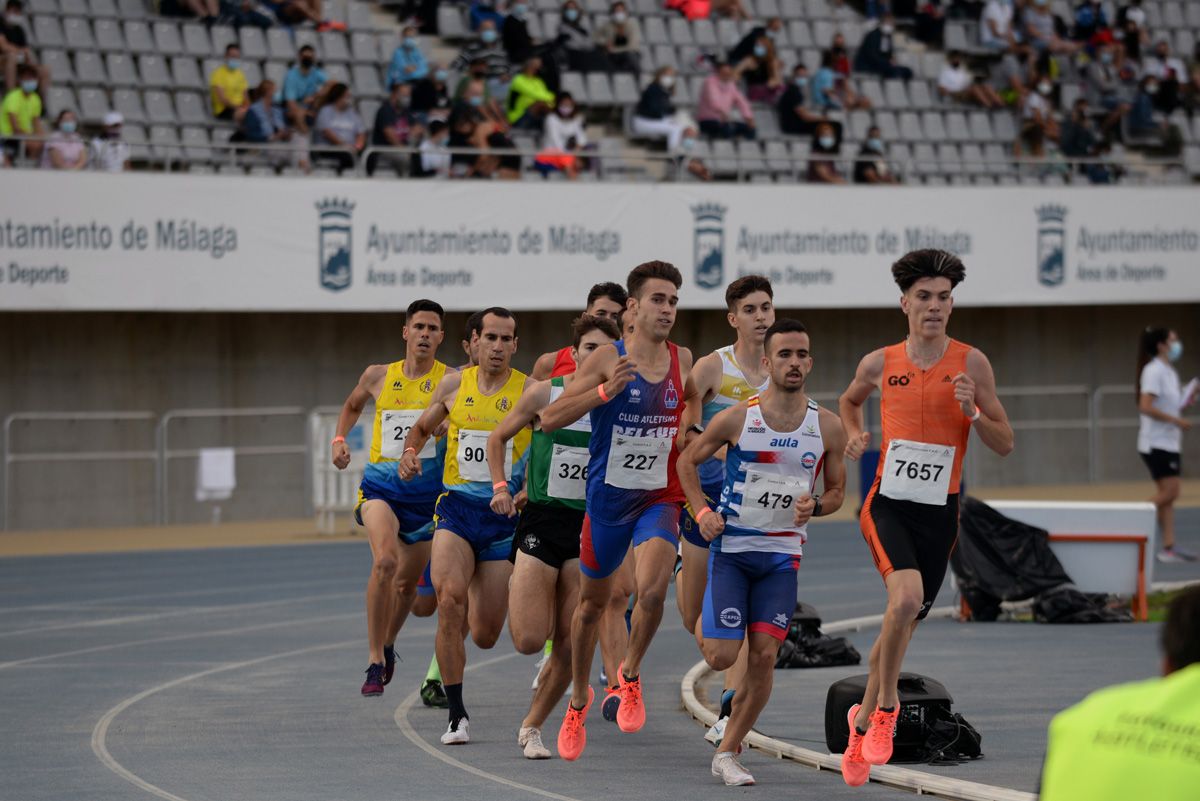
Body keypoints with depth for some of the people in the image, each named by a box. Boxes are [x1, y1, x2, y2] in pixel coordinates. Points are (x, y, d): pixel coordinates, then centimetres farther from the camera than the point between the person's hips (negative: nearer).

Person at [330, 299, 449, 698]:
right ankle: (375, 662, -20)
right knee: (385, 561, -25)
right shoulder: (378, 377, 6)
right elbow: (352, 405, 26)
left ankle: (387, 645, 42)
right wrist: (339, 440, 11)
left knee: (407, 581, 12)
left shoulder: (451, 381, -2)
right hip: (381, 483, 0)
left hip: (428, 489, 0)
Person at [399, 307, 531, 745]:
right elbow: (422, 427, 23)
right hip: (457, 506, 1)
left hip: (505, 513, -1)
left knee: (485, 635, 1)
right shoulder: (454, 385, 6)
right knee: (449, 596, -24)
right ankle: (456, 714, -16)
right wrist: (410, 453, 2)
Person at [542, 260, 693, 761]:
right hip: (608, 496, -1)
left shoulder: (684, 361, 1)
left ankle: (630, 675, 2)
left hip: (660, 499, 1)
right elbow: (549, 420, -17)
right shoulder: (607, 360, -10)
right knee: (593, 602, 15)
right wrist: (604, 392, -29)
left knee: (652, 591, -25)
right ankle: (579, 699, 37)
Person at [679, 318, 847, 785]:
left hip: (782, 555, 2)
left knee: (763, 657, -6)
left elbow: (836, 491, 10)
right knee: (721, 656, -9)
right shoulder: (736, 419, -8)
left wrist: (814, 507, -13)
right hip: (731, 549, -2)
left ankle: (727, 754, 8)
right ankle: (707, 624, 30)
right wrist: (702, 511, -7)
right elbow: (687, 460, 7)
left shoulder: (827, 427, -2)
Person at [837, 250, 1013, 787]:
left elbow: (1005, 445, 1)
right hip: (888, 504, -2)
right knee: (907, 597, -27)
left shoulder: (971, 363, -2)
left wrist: (972, 413, -17)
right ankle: (886, 705, -7)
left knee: (904, 622, 12)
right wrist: (854, 434, 6)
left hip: (940, 512, 2)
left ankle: (863, 719, 34)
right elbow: (849, 400, 26)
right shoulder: (880, 364, 2)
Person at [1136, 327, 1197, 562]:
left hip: (1169, 443, 9)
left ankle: (1169, 547, 1)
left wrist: (1185, 403, 6)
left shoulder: (1169, 372, 16)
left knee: (1168, 495, 4)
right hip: (1157, 443, -9)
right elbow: (1146, 407, -21)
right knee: (1169, 492, -14)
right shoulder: (1154, 371, -12)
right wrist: (1175, 420, -19)